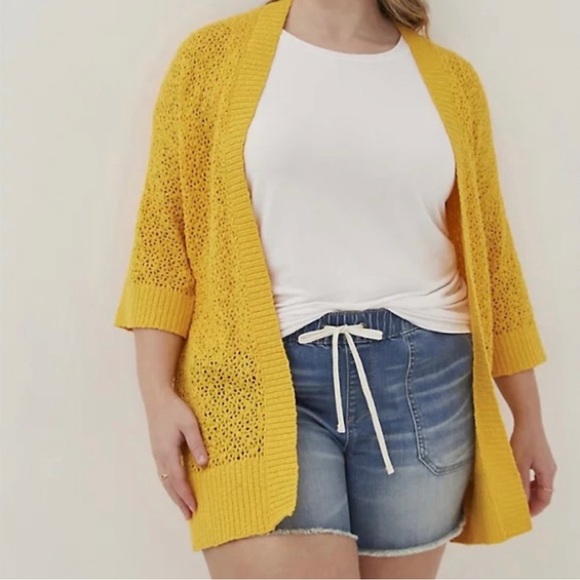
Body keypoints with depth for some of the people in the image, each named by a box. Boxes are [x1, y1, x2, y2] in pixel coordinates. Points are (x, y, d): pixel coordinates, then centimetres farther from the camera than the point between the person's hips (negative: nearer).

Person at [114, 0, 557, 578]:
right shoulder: (214, 55, 5)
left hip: (423, 380, 3)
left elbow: (488, 250, 12)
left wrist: (528, 418, 14)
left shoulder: (450, 78, 10)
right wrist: (158, 394, -7)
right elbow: (164, 233, 2)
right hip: (261, 377, -2)